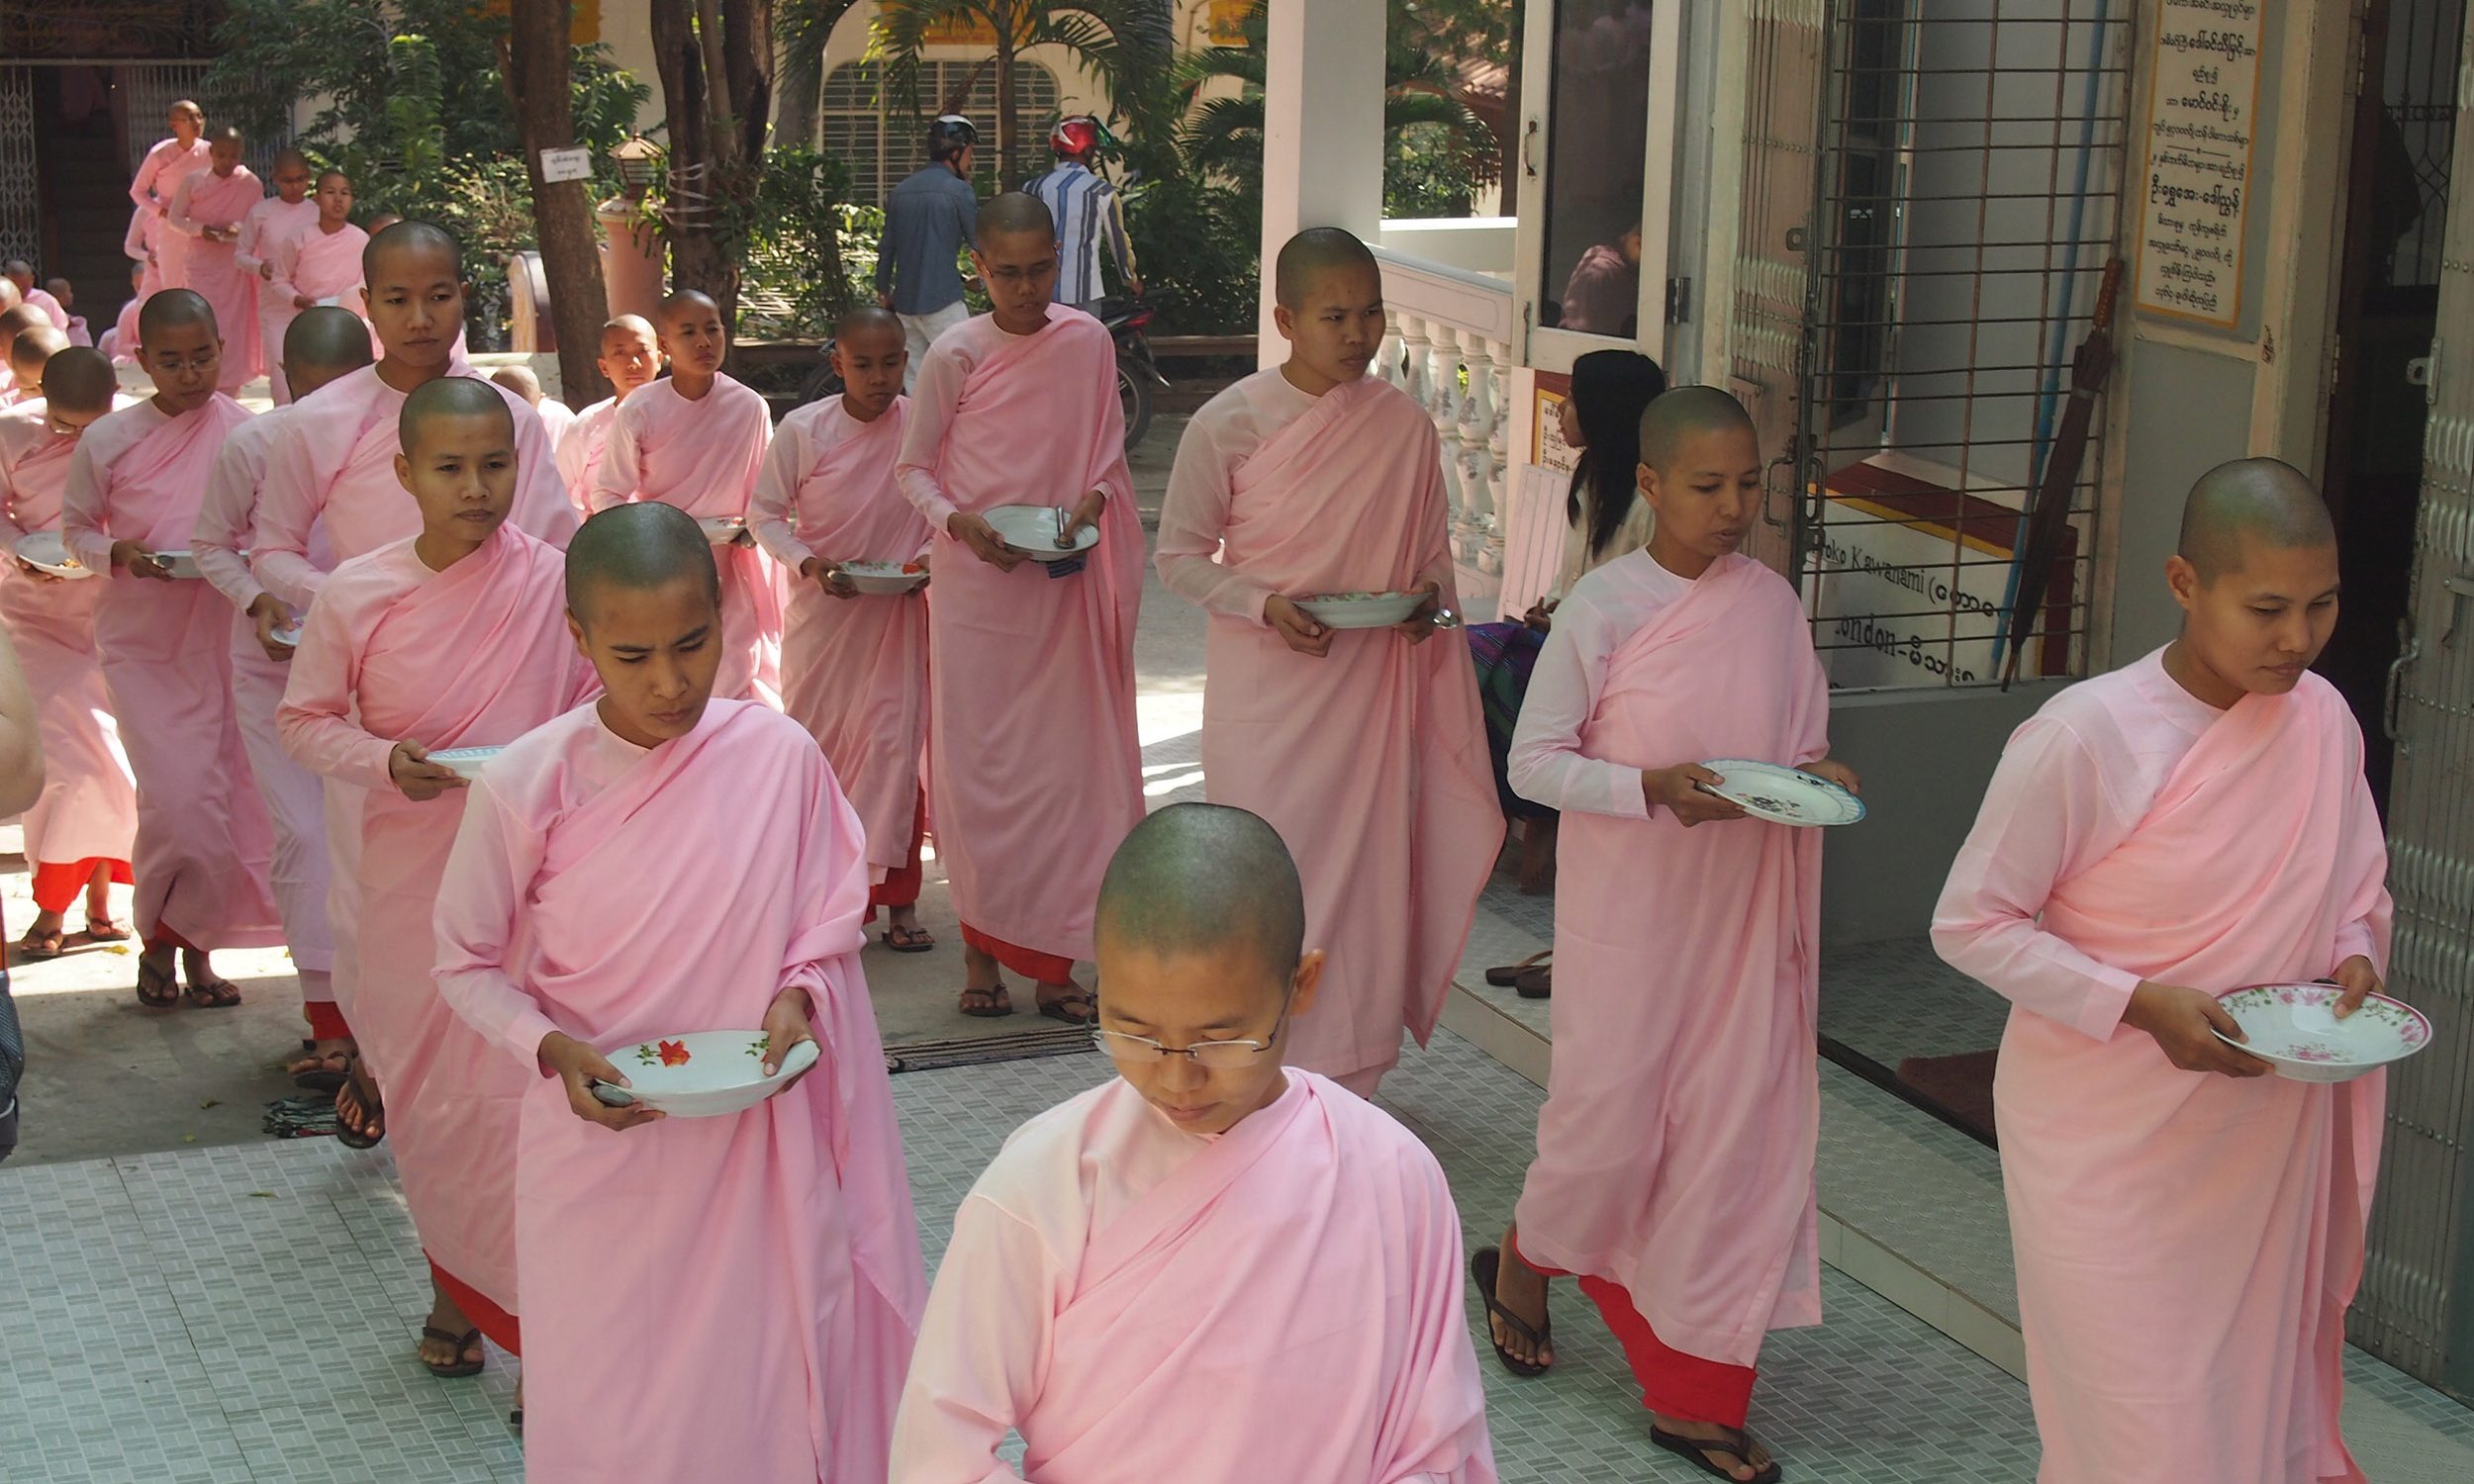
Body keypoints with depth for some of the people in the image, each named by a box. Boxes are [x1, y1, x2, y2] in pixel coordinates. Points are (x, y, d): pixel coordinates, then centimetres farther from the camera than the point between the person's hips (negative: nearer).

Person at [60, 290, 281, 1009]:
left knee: (230, 798, 5)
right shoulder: (108, 439, -3)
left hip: (226, 633, 2)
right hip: (143, 639, -2)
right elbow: (75, 527, 7)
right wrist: (117, 554, -13)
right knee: (176, 798, -12)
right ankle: (157, 939, 11)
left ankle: (198, 946, 22)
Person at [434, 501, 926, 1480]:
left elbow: (831, 916, 5)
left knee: (766, 1385, 9)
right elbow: (467, 966, 0)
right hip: (599, 1148, -1)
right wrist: (551, 1049, -17)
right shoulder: (524, 787, -12)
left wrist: (797, 996, -15)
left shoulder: (781, 757, -9)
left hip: (758, 1153, 1)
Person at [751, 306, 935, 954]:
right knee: (816, 738, 9)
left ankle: (897, 898, 2)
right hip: (822, 608, 1)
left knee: (895, 742, -5)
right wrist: (808, 564, -15)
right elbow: (765, 511, 0)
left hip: (898, 610, 0)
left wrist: (929, 557, -13)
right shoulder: (803, 429, -7)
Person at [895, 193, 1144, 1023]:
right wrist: (957, 521, -15)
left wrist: (1091, 500, -9)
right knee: (976, 765, -1)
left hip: (1067, 588, 2)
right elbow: (913, 467, 3)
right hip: (976, 587, -2)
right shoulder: (956, 355, -4)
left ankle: (1051, 961, 9)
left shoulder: (1088, 343, 2)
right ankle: (981, 950, 13)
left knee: (1069, 765, 1)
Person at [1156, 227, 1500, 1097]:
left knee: (1370, 861, 5)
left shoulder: (1405, 427, 2)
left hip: (1373, 688, 3)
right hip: (1265, 689, -3)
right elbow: (1179, 555, -1)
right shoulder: (1229, 425, -7)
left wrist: (1430, 594, -8)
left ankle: (1350, 1072, 17)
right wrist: (1265, 605, -16)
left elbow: (1433, 548, 14)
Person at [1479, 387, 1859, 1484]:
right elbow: (1533, 762, -9)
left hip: (1744, 910, 4)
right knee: (1610, 1117, 4)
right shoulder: (1603, 607, -10)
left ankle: (1692, 1392, 14)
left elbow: (1800, 747, 14)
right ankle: (1524, 1260, 38)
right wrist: (1652, 788, -22)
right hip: (1627, 906, -4)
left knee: (1735, 1128, 3)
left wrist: (1818, 778, -9)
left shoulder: (1772, 603, 3)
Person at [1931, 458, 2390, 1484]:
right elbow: (1971, 923, -13)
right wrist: (2143, 1006, -23)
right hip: (2108, 1145, -5)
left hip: (2268, 1135, 5)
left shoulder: (2324, 719, -2)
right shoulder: (2082, 737, -19)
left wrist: (2356, 959, -8)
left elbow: (2358, 893, 14)